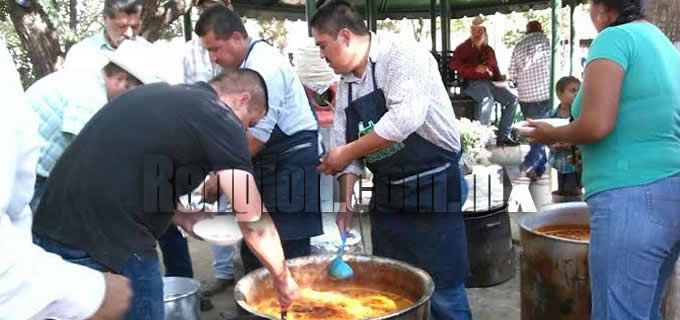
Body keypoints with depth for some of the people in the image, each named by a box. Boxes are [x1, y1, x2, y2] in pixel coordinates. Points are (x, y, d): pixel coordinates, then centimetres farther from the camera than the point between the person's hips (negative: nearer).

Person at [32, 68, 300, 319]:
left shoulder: (157, 95, 18)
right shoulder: (220, 119, -5)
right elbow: (255, 223, -5)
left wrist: (181, 217, 22)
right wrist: (282, 278, 10)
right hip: (108, 244, -8)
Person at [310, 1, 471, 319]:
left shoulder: (402, 55, -16)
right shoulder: (346, 84, 8)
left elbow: (407, 117, -30)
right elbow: (345, 145, 10)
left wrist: (347, 153, -21)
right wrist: (346, 202, -1)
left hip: (434, 186, -7)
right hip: (387, 192, 7)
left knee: (442, 292, -1)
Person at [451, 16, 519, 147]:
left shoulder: (489, 50, 24)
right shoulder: (463, 48, 9)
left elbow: (495, 68, 29)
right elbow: (454, 64, -7)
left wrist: (500, 81, 8)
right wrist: (475, 68, -18)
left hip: (489, 82, 6)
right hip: (472, 83, -6)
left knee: (512, 99, -12)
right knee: (488, 99, -36)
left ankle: (503, 136, -9)